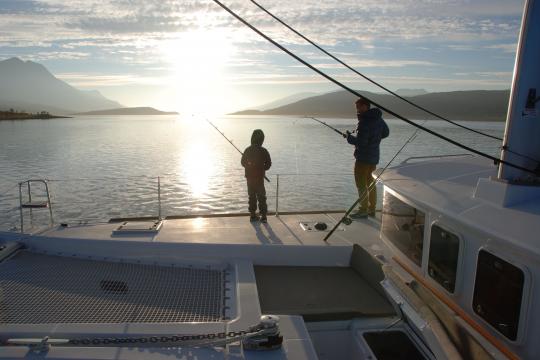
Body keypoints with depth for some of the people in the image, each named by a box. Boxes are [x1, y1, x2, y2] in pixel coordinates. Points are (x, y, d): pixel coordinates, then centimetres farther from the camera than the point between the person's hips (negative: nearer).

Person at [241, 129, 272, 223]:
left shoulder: (247, 150, -3)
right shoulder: (263, 151, -13)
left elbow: (243, 163, 8)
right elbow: (268, 164, -6)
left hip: (249, 177, 3)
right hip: (259, 177, -3)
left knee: (252, 196, 14)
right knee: (261, 197, 7)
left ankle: (253, 215, 18)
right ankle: (263, 216, 7)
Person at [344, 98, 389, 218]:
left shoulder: (365, 121, -21)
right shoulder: (378, 119, 8)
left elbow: (361, 142, -25)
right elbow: (386, 133, 21)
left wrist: (348, 136, -10)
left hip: (363, 157, -9)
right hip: (374, 156, 9)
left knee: (361, 184, 0)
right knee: (370, 183, 17)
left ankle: (363, 210, 5)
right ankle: (371, 209, 25)